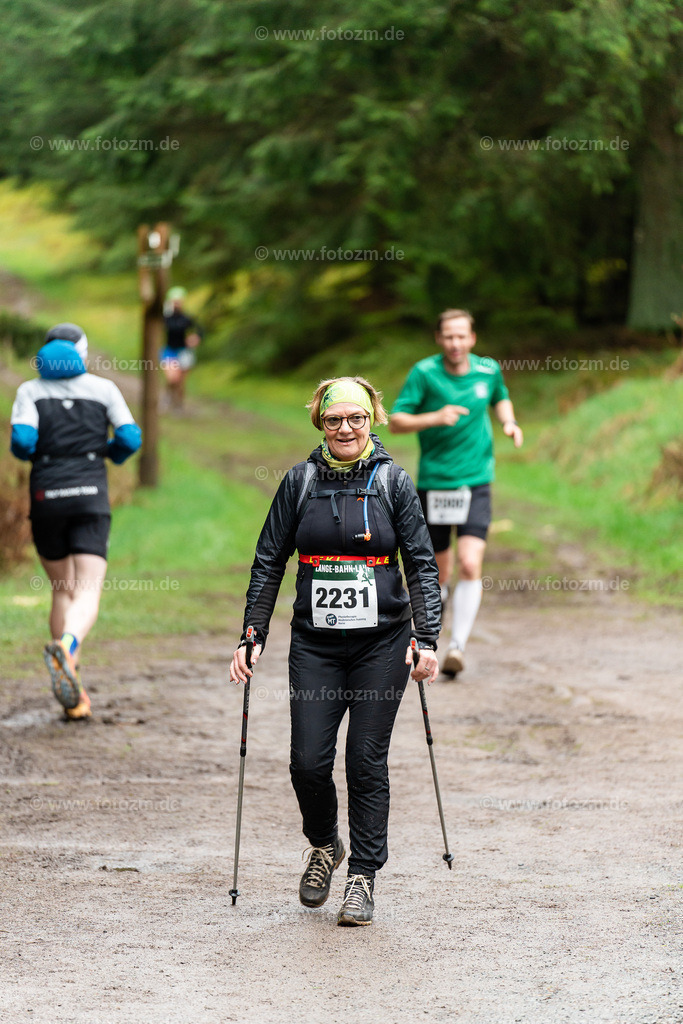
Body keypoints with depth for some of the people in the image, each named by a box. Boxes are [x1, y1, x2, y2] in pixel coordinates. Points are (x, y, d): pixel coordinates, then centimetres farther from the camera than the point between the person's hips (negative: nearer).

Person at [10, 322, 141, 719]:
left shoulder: (30, 391, 6)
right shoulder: (103, 388, 7)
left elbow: (22, 440, -9)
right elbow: (130, 438, -1)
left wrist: (26, 451, 15)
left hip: (46, 497, 1)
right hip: (91, 497, -1)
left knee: (63, 591, 17)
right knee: (88, 594, -8)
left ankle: (73, 693, 11)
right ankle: (67, 646, -43)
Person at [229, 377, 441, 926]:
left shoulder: (393, 482, 0)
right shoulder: (300, 482, 3)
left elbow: (422, 565, 0)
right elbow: (269, 562, 7)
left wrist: (428, 639, -10)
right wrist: (253, 636, 1)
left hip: (381, 643, -1)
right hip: (315, 644, 1)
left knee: (367, 762, -2)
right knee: (308, 762, -4)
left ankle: (363, 877, 8)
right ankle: (325, 845, 25)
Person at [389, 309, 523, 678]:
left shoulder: (488, 370, 1)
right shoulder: (424, 373, -8)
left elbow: (501, 398, 24)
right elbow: (395, 422, -10)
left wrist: (510, 423, 4)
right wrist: (435, 417, -26)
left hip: (475, 484, 1)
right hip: (432, 483, -1)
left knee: (469, 566, -17)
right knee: (438, 573, 10)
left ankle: (457, 647, -18)